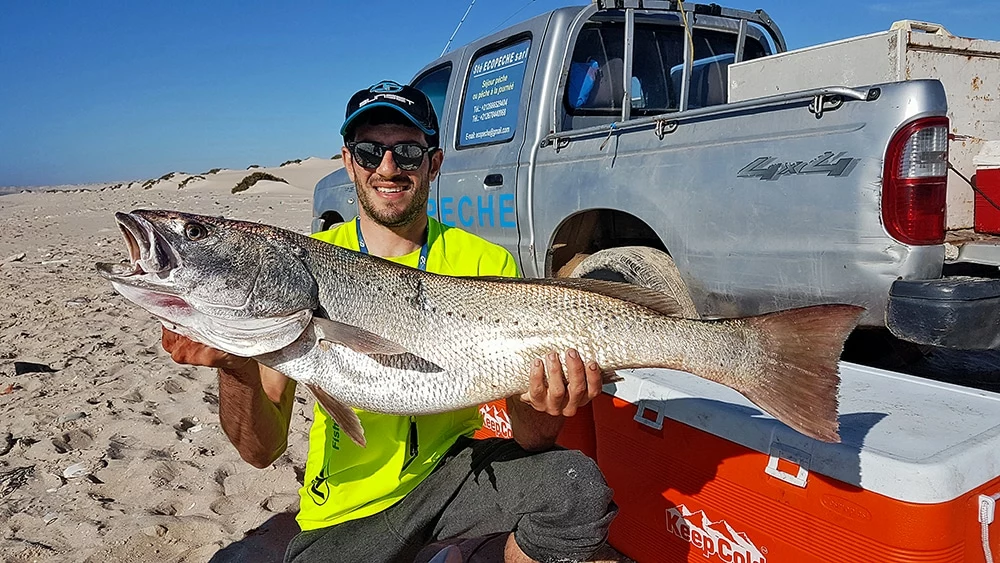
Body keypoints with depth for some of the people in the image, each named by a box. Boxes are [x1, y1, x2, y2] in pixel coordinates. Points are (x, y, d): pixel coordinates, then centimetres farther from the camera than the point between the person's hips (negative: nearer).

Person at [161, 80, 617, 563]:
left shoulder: (487, 266, -9)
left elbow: (531, 441, -11)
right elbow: (262, 451, -11)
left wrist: (542, 410, -33)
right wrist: (235, 368, -30)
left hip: (452, 469, 0)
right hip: (345, 511, 1)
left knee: (578, 492, -24)